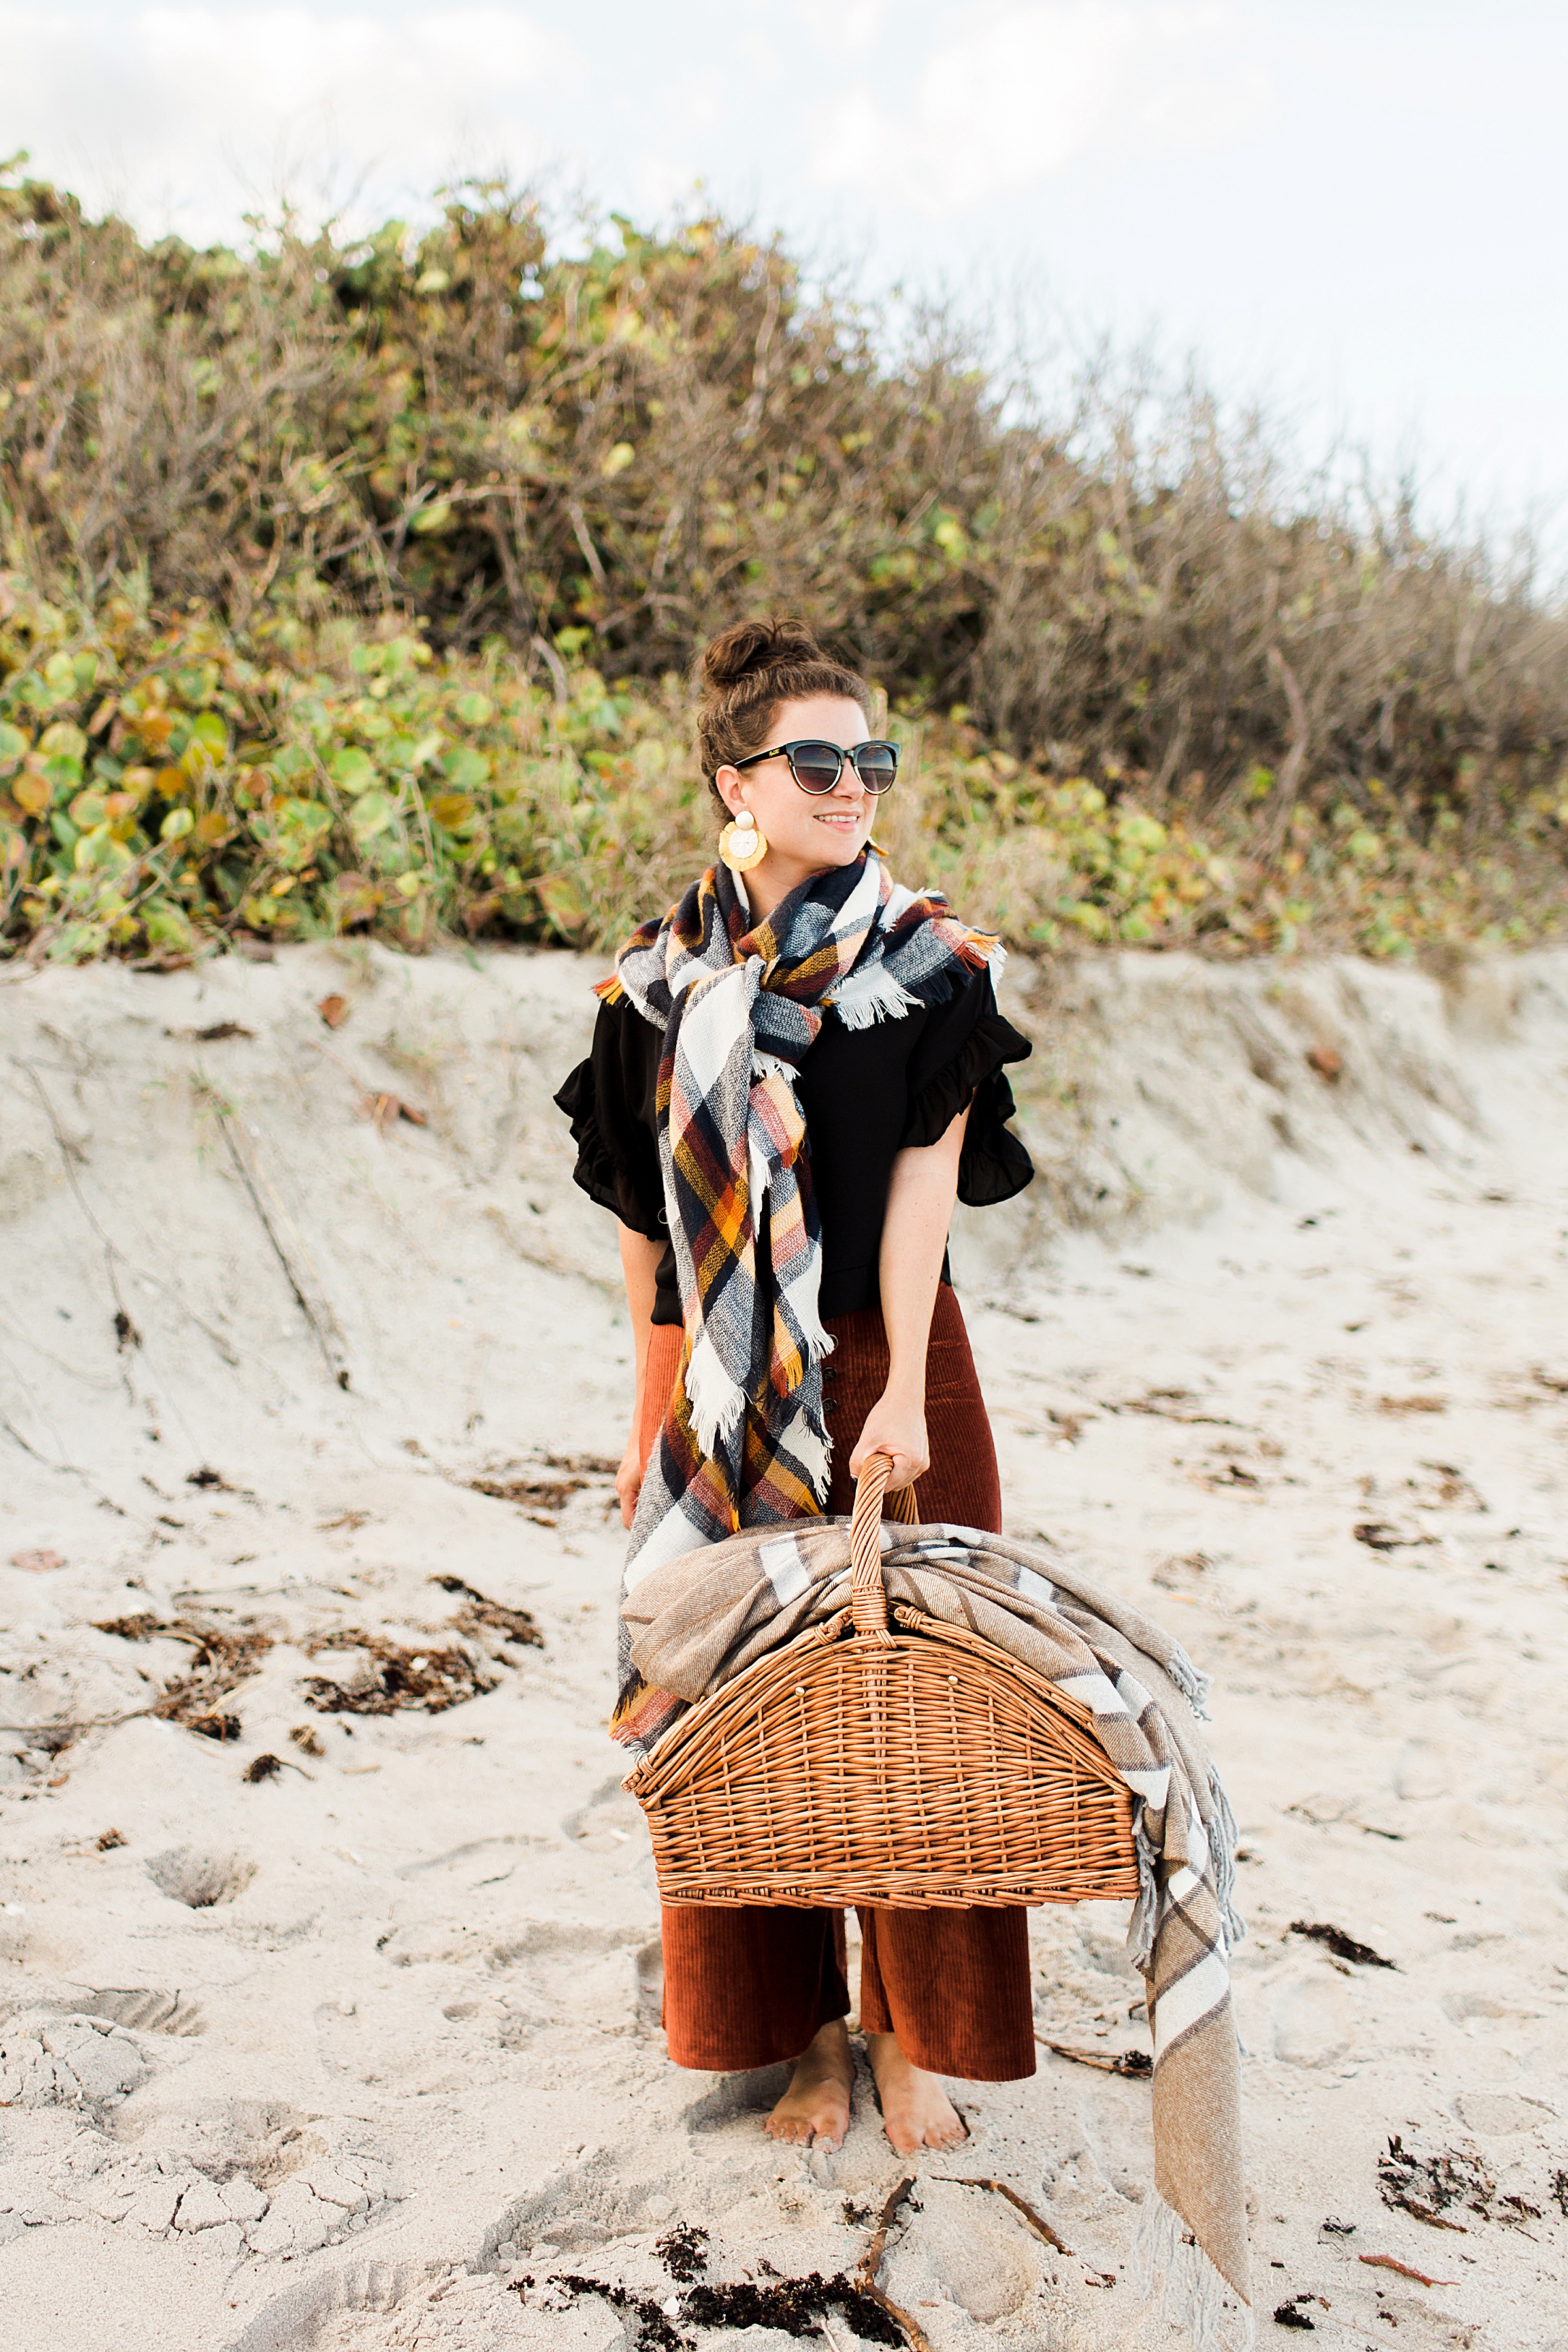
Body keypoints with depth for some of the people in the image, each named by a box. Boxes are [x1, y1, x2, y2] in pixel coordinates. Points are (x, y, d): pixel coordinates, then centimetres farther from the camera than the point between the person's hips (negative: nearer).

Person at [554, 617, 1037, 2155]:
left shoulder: (928, 965, -3)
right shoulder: (664, 980, 2)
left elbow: (925, 1180, -11)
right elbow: (648, 1211, 6)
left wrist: (902, 1391, -19)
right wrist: (650, 1415, 8)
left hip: (884, 1364, -2)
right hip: (730, 1389, 2)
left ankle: (916, 2038, 18)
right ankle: (805, 2031, 23)